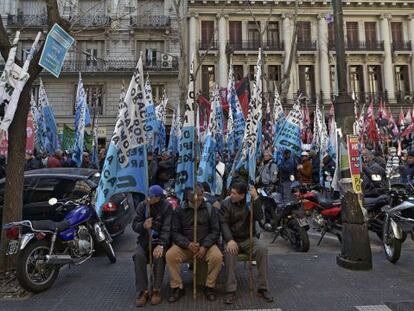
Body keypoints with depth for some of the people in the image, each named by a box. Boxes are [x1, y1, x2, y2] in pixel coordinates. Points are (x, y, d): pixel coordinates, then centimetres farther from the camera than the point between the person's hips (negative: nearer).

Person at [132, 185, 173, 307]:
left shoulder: (166, 206, -10)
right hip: (145, 239, 3)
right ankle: (142, 291, -15)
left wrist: (161, 245, -29)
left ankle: (156, 290, -12)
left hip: (161, 240, -2)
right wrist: (143, 225, -24)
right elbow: (135, 225, -1)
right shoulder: (142, 205, 0)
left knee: (159, 256, -30)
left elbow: (167, 228, -16)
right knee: (138, 256, -26)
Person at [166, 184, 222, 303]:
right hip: (185, 245, 1)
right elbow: (175, 232, -1)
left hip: (206, 244, 0)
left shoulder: (210, 209, 2)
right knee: (170, 255, -26)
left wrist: (204, 246, -16)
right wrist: (188, 244, -19)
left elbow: (215, 231, 0)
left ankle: (210, 286, -4)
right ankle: (177, 287, -6)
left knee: (217, 256, -28)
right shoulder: (179, 211, 2)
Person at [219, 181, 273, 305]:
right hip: (232, 239, -1)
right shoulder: (226, 203, -3)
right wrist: (230, 240, -28)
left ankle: (262, 288, -14)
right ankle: (230, 290, -24)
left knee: (262, 248, -26)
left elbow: (259, 217, -16)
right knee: (229, 252, -33)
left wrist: (256, 198, -23)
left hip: (248, 238, 2)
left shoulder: (250, 202, 0)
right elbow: (224, 223, -12)